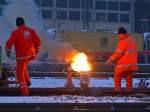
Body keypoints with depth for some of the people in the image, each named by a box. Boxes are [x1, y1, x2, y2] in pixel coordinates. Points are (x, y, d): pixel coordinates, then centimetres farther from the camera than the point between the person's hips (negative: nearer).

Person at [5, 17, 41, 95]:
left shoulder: (15, 32, -9)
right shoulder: (31, 30, 4)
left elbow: (9, 43, -11)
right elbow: (38, 42, 7)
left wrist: (8, 52, 6)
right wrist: (36, 51, 22)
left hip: (21, 55, -5)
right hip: (31, 54, 5)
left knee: (20, 73, 5)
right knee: (23, 66, 33)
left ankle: (24, 91, -2)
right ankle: (27, 81, 22)